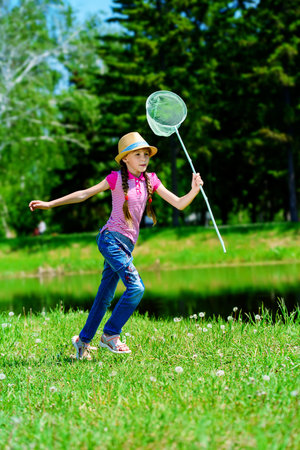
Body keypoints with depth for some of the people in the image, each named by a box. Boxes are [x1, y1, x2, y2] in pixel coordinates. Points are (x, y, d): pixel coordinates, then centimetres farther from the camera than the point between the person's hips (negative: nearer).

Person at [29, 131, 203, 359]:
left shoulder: (150, 180, 10)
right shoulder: (117, 178, -3)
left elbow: (179, 204, 6)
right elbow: (85, 194, 3)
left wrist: (194, 191, -14)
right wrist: (49, 204, 4)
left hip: (126, 244, 6)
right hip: (111, 238, -6)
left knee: (106, 297, 11)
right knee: (136, 287, -19)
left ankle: (83, 339, 24)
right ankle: (110, 334, -6)